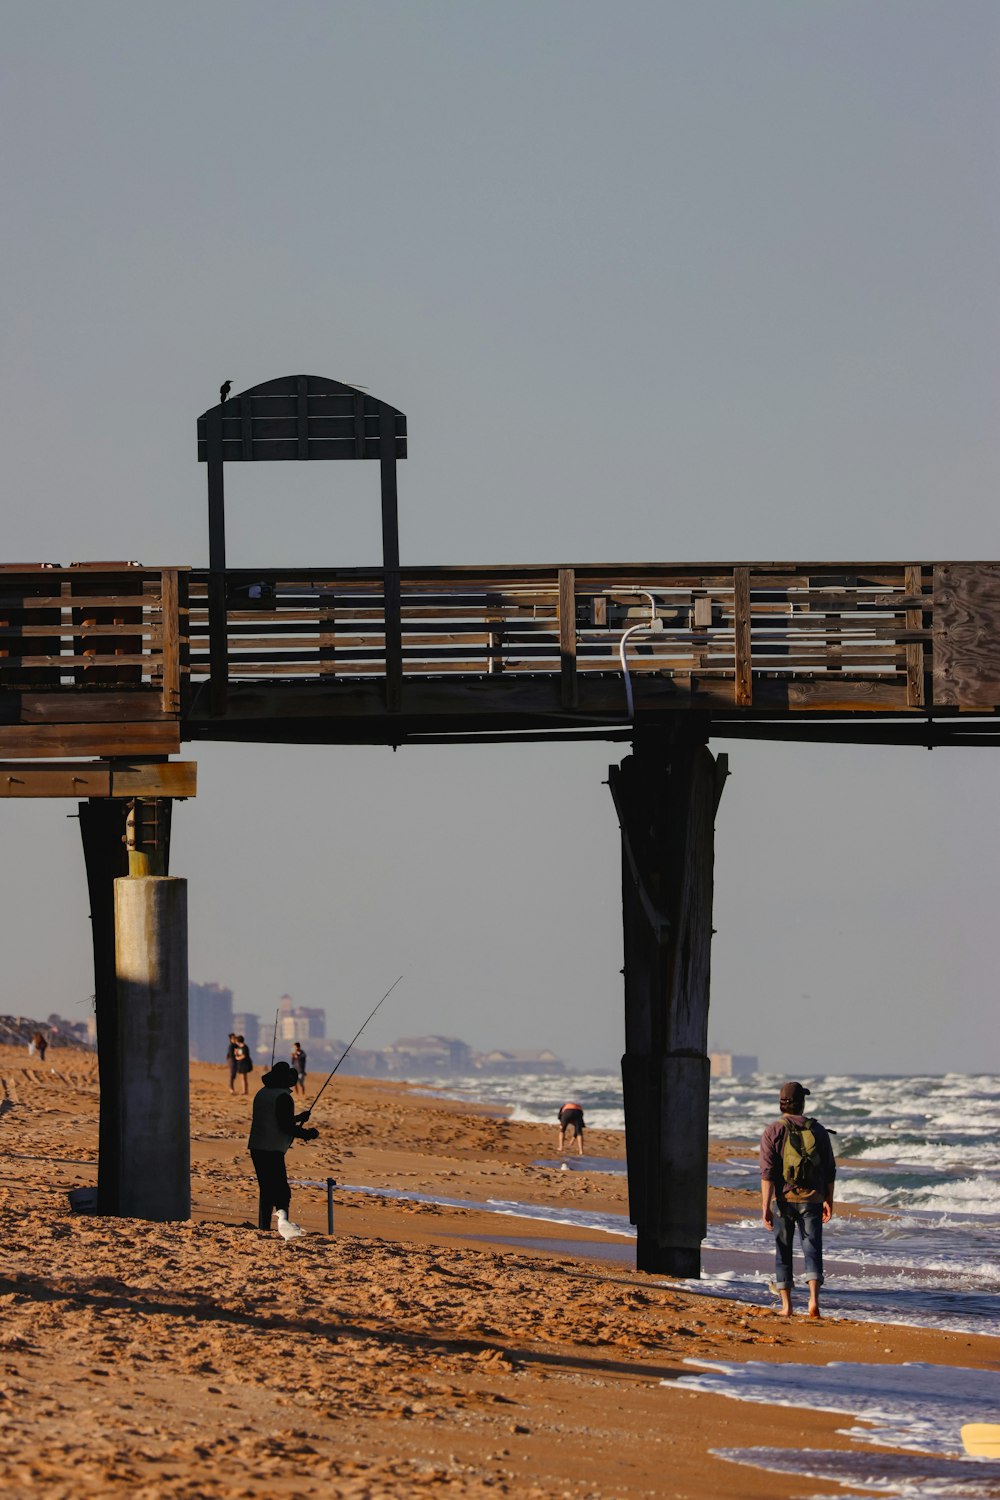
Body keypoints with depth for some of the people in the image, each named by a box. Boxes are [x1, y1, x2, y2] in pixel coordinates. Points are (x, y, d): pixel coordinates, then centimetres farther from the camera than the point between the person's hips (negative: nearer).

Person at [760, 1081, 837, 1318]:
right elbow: (830, 1171, 7)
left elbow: (767, 1172, -11)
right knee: (812, 1249, 0)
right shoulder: (817, 1130, 3)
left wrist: (765, 1207, -12)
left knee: (783, 1252, 10)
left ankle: (786, 1305, 10)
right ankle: (814, 1299, -20)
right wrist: (829, 1201, 17)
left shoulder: (773, 1132, -4)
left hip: (783, 1199, -1)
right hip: (811, 1199, 1)